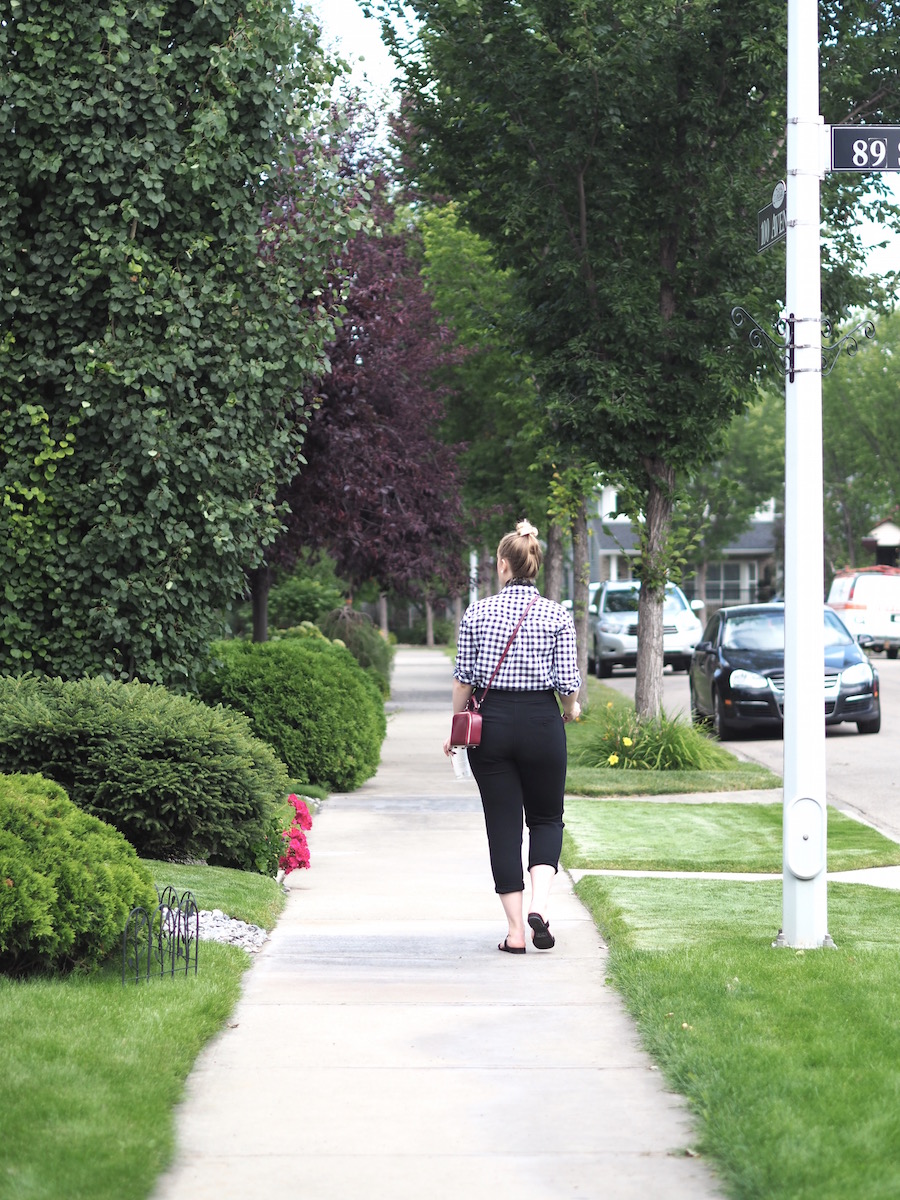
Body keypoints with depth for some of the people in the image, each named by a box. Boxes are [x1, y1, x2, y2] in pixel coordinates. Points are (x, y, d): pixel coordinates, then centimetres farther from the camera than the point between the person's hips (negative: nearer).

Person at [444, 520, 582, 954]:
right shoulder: (556, 616, -4)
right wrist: (571, 708, 16)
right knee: (546, 818, 16)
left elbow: (464, 678, 0)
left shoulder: (477, 613, -2)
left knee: (503, 824, 6)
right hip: (542, 722, 0)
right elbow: (568, 681, -5)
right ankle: (538, 905, -7)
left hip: (491, 722, 0)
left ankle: (515, 930, 3)